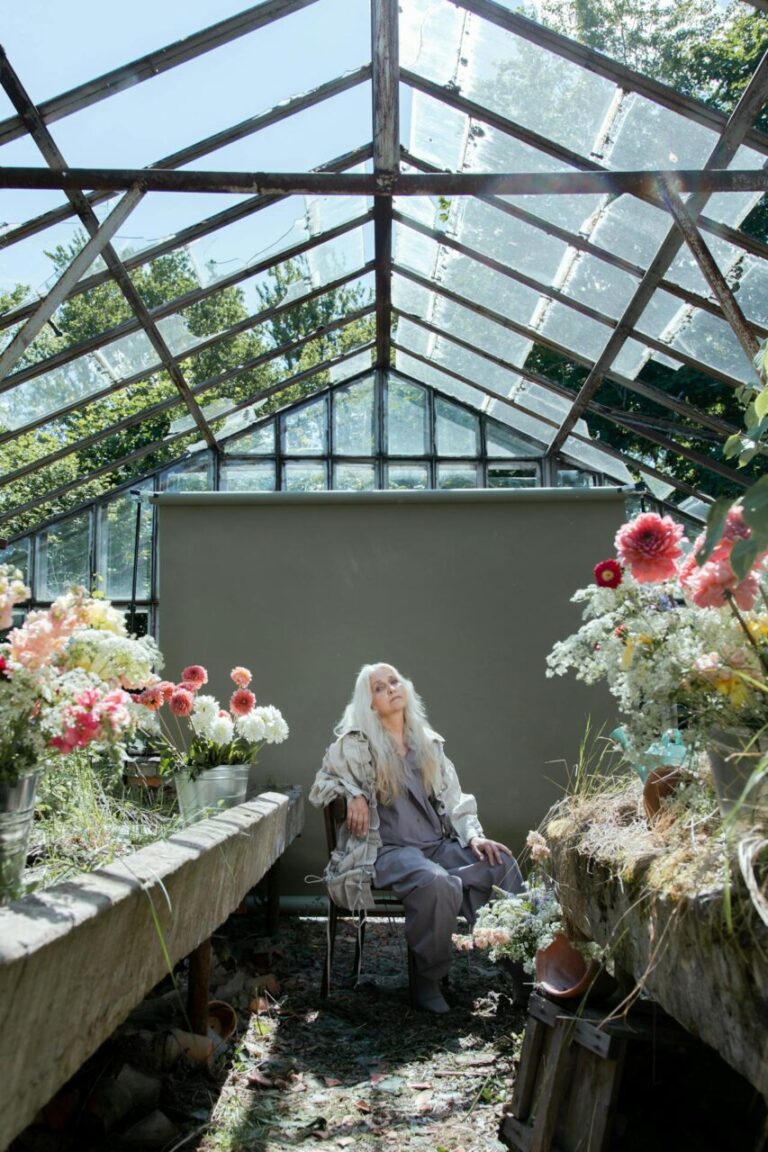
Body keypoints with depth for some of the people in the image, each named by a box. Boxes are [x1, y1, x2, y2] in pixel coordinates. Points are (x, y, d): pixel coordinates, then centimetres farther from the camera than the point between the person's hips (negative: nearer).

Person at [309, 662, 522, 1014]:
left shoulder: (429, 743, 16)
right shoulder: (355, 743, 1)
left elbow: (453, 799, 14)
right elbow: (322, 785, 6)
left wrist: (474, 836, -3)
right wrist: (352, 794, -14)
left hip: (437, 843, 5)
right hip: (385, 848, -5)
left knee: (503, 864, -20)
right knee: (435, 883, -36)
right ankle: (426, 980, -17)